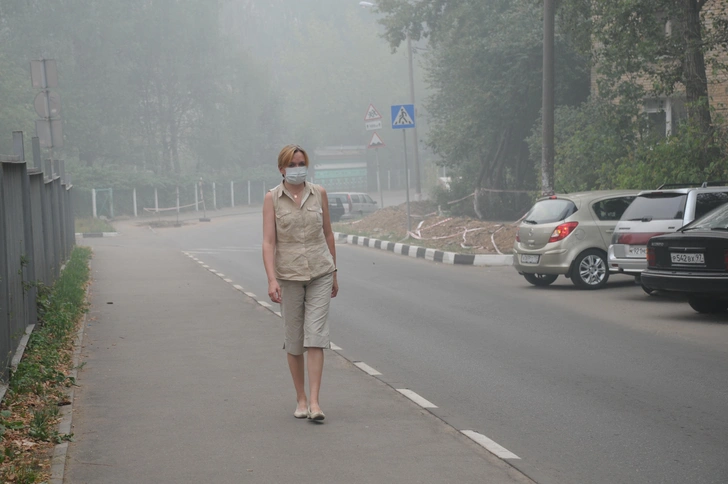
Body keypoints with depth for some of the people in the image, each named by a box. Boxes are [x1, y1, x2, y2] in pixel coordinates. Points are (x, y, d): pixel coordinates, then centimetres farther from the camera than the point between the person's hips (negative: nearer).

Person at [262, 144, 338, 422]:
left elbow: (328, 233, 11)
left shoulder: (319, 193, 3)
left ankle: (314, 402, -10)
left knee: (316, 334, -8)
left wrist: (334, 273, 12)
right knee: (294, 339, 7)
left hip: (320, 273, 1)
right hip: (289, 275, -1)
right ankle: (300, 399, 21)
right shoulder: (272, 198, -5)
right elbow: (268, 241, -10)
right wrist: (271, 279, -21)